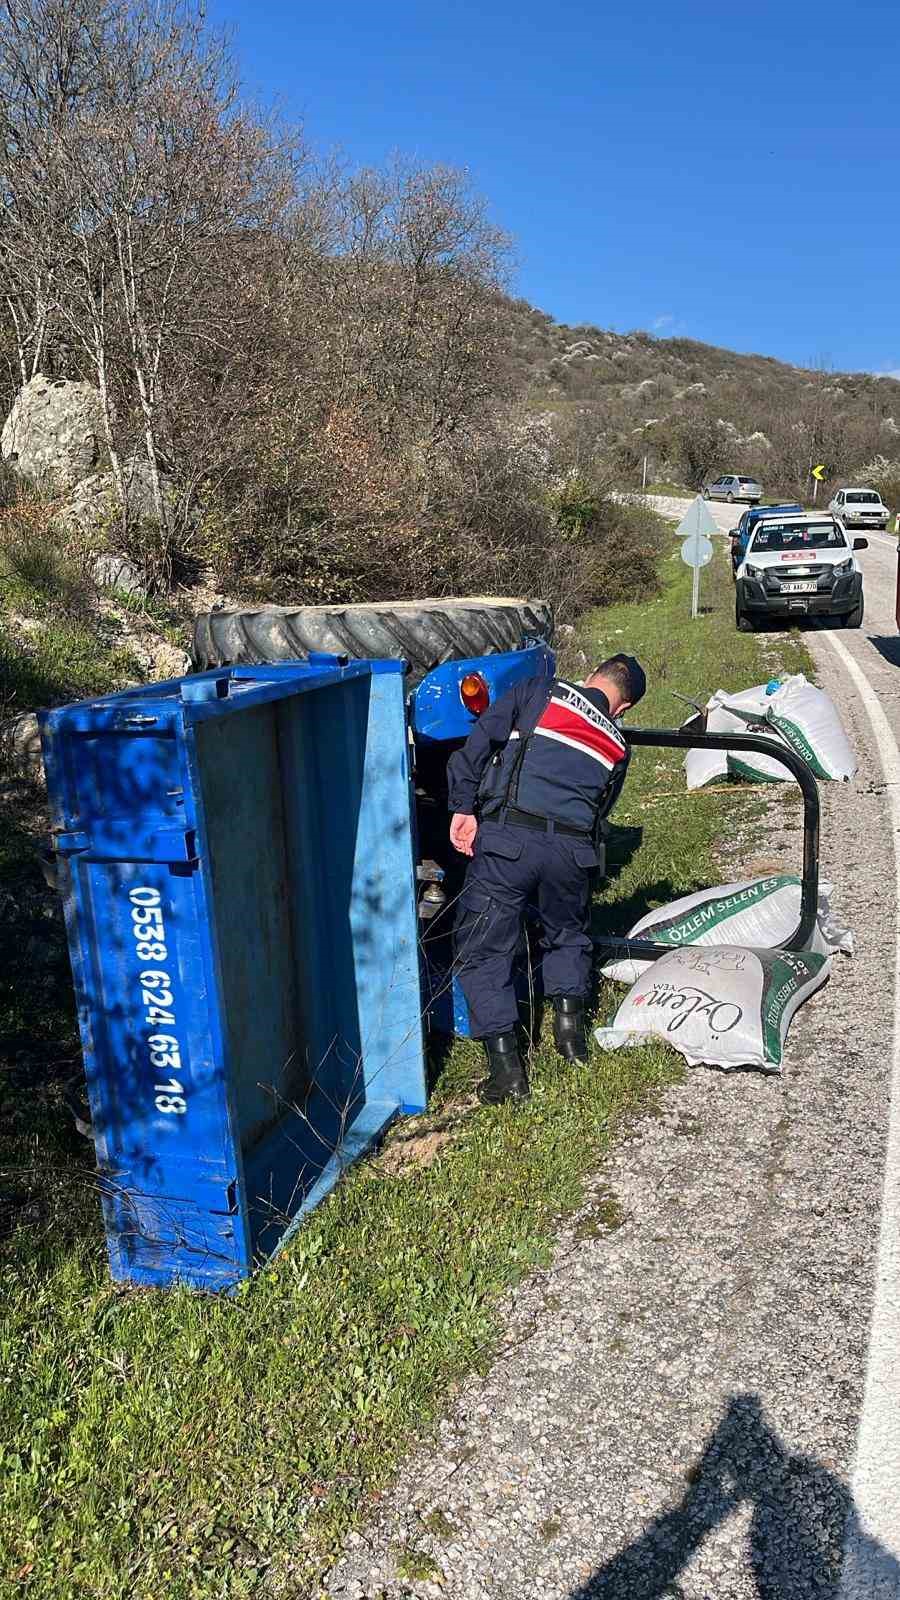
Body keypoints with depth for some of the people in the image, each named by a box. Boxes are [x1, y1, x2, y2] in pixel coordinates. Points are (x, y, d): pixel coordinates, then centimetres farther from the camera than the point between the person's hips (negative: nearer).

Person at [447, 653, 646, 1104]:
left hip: (506, 837, -3)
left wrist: (463, 806, 1)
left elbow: (481, 738, 2)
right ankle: (570, 1018, 23)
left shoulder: (541, 691, 15)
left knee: (483, 949, 7)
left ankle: (505, 1066, 3)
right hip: (571, 847, 3)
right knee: (568, 936, 32)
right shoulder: (617, 745, 23)